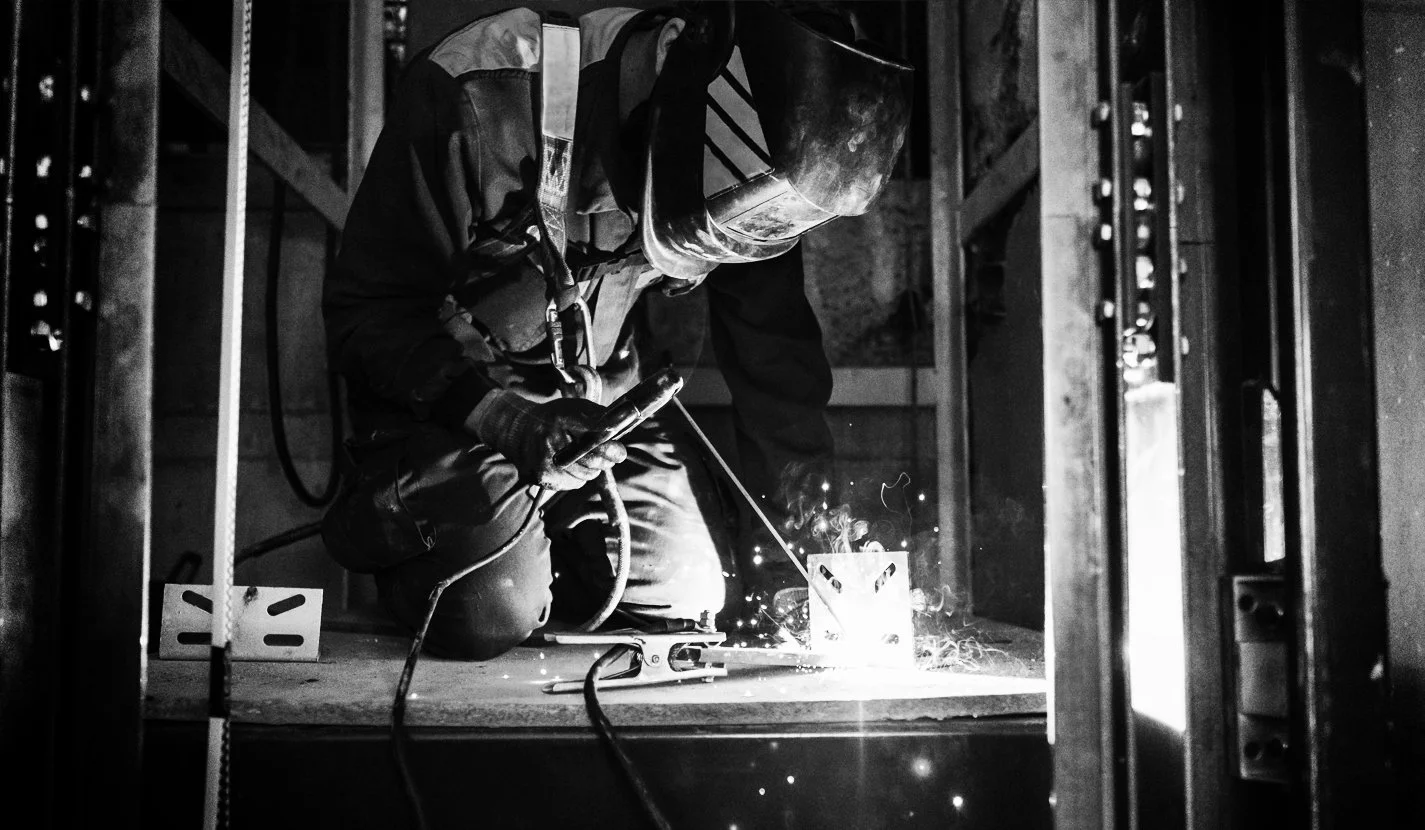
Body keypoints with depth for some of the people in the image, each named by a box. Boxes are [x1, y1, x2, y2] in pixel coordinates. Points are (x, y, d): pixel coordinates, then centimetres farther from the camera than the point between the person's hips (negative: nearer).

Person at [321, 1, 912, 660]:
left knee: (691, 593, -7)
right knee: (490, 612, -23)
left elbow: (774, 348, -5)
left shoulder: (759, 168, -14)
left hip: (604, 398, 5)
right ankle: (377, 524, 10)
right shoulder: (473, 94, -29)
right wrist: (506, 419, -32)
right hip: (445, 398, -4)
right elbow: (365, 312, -21)